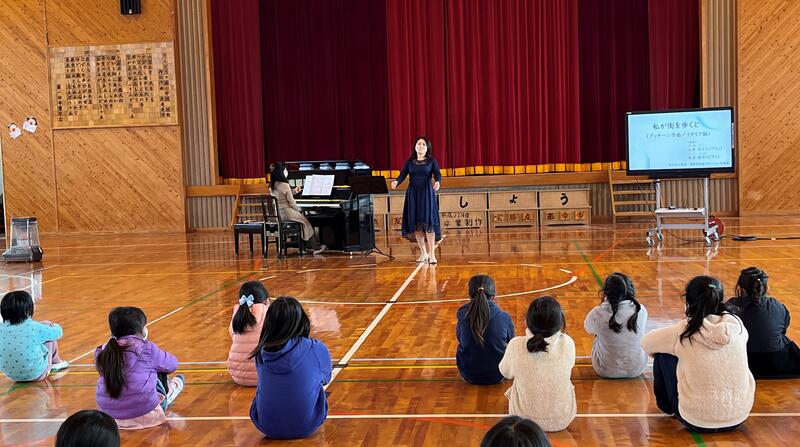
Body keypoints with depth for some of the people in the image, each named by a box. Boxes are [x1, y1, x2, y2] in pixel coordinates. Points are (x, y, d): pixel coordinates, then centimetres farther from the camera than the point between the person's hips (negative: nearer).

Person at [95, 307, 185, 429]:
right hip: (143, 412, -4)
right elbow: (172, 364, 0)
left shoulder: (104, 352, -1)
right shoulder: (146, 348, -12)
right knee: (160, 370, 18)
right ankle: (165, 400, 38)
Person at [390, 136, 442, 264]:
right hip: (413, 194, 3)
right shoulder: (409, 161, 9)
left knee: (428, 222, -10)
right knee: (415, 223, 2)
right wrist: (396, 182, -20)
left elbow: (437, 174, -7)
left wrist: (437, 182, -30)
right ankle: (423, 253, 13)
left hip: (427, 194, -3)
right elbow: (402, 175, 1)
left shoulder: (431, 161, 4)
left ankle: (432, 254, -5)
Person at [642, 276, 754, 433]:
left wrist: (676, 349, 23)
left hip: (697, 421, -4)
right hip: (739, 417, 4)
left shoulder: (682, 331, -14)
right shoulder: (737, 324, -6)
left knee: (663, 354, 11)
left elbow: (646, 342, 3)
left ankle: (667, 407, 31)